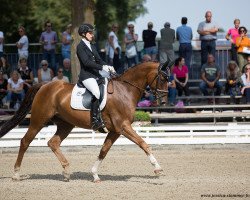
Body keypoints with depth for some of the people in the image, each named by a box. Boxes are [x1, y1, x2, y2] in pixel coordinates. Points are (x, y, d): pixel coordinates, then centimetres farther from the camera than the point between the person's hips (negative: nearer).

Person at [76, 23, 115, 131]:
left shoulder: (92, 46, 21)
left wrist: (107, 66, -1)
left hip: (96, 75, 9)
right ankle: (95, 121, -34)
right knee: (96, 92, -32)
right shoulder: (80, 47, -4)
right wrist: (102, 67, -21)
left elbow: (99, 60, 19)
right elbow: (86, 62, -16)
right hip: (86, 75, -9)